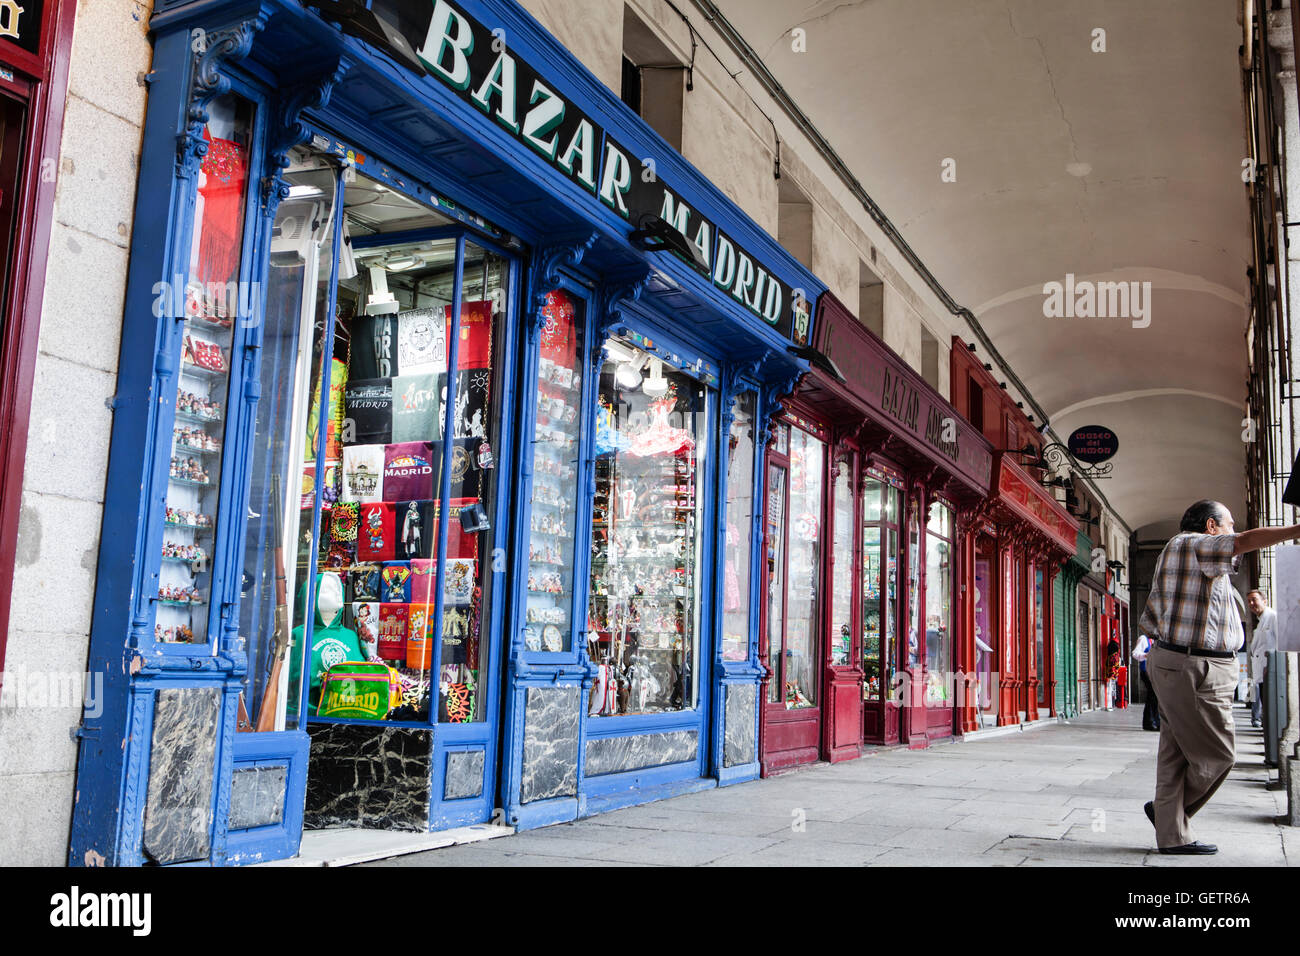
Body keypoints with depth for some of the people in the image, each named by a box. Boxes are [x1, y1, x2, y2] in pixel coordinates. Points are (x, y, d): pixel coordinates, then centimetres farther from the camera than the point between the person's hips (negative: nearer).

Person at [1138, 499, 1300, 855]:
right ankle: (1167, 811, 11)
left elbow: (1147, 621, 22)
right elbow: (1248, 541, -24)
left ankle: (1172, 834, 10)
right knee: (1217, 753, -2)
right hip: (1194, 669, -10)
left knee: (1177, 753, 8)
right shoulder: (1191, 544, -8)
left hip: (1173, 663, 10)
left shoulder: (1174, 557, 23)